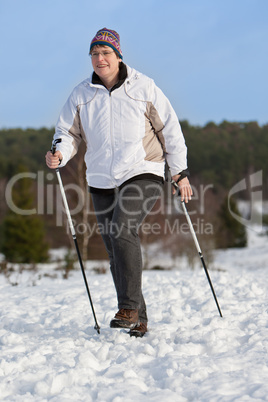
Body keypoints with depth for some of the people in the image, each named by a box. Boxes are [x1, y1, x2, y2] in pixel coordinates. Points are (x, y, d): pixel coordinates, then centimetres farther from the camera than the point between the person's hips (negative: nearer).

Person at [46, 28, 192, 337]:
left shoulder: (143, 87, -2)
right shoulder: (81, 94, 5)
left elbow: (170, 129, 3)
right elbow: (67, 132, 5)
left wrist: (180, 173, 3)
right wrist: (59, 155, -18)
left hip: (142, 174, -4)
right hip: (102, 182, 4)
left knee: (122, 230, -27)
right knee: (115, 252, 5)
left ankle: (129, 307, -22)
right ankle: (138, 321, 16)